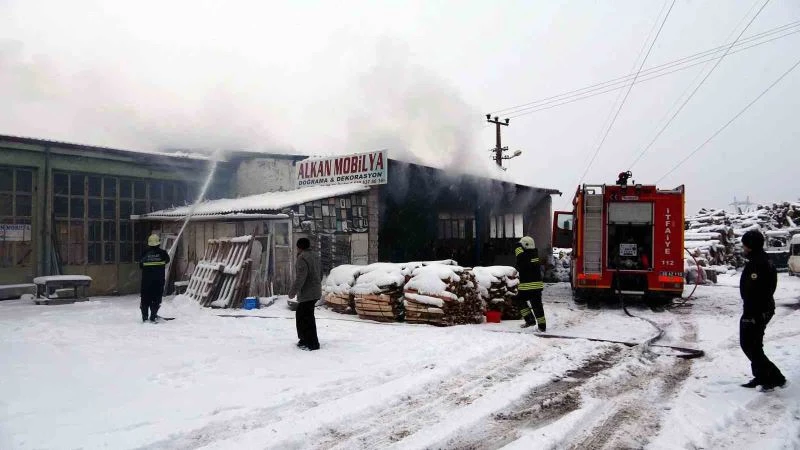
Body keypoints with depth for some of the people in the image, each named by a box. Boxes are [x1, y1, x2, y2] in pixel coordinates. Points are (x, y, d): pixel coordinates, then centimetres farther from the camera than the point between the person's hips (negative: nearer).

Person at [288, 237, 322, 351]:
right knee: (300, 315, 18)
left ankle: (313, 344, 0)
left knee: (307, 318, -4)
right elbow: (318, 275, 20)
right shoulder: (313, 256, 14)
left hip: (307, 294, -10)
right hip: (314, 291, 10)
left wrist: (293, 291, -19)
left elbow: (300, 277, -23)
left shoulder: (302, 258, -16)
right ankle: (305, 339, 26)